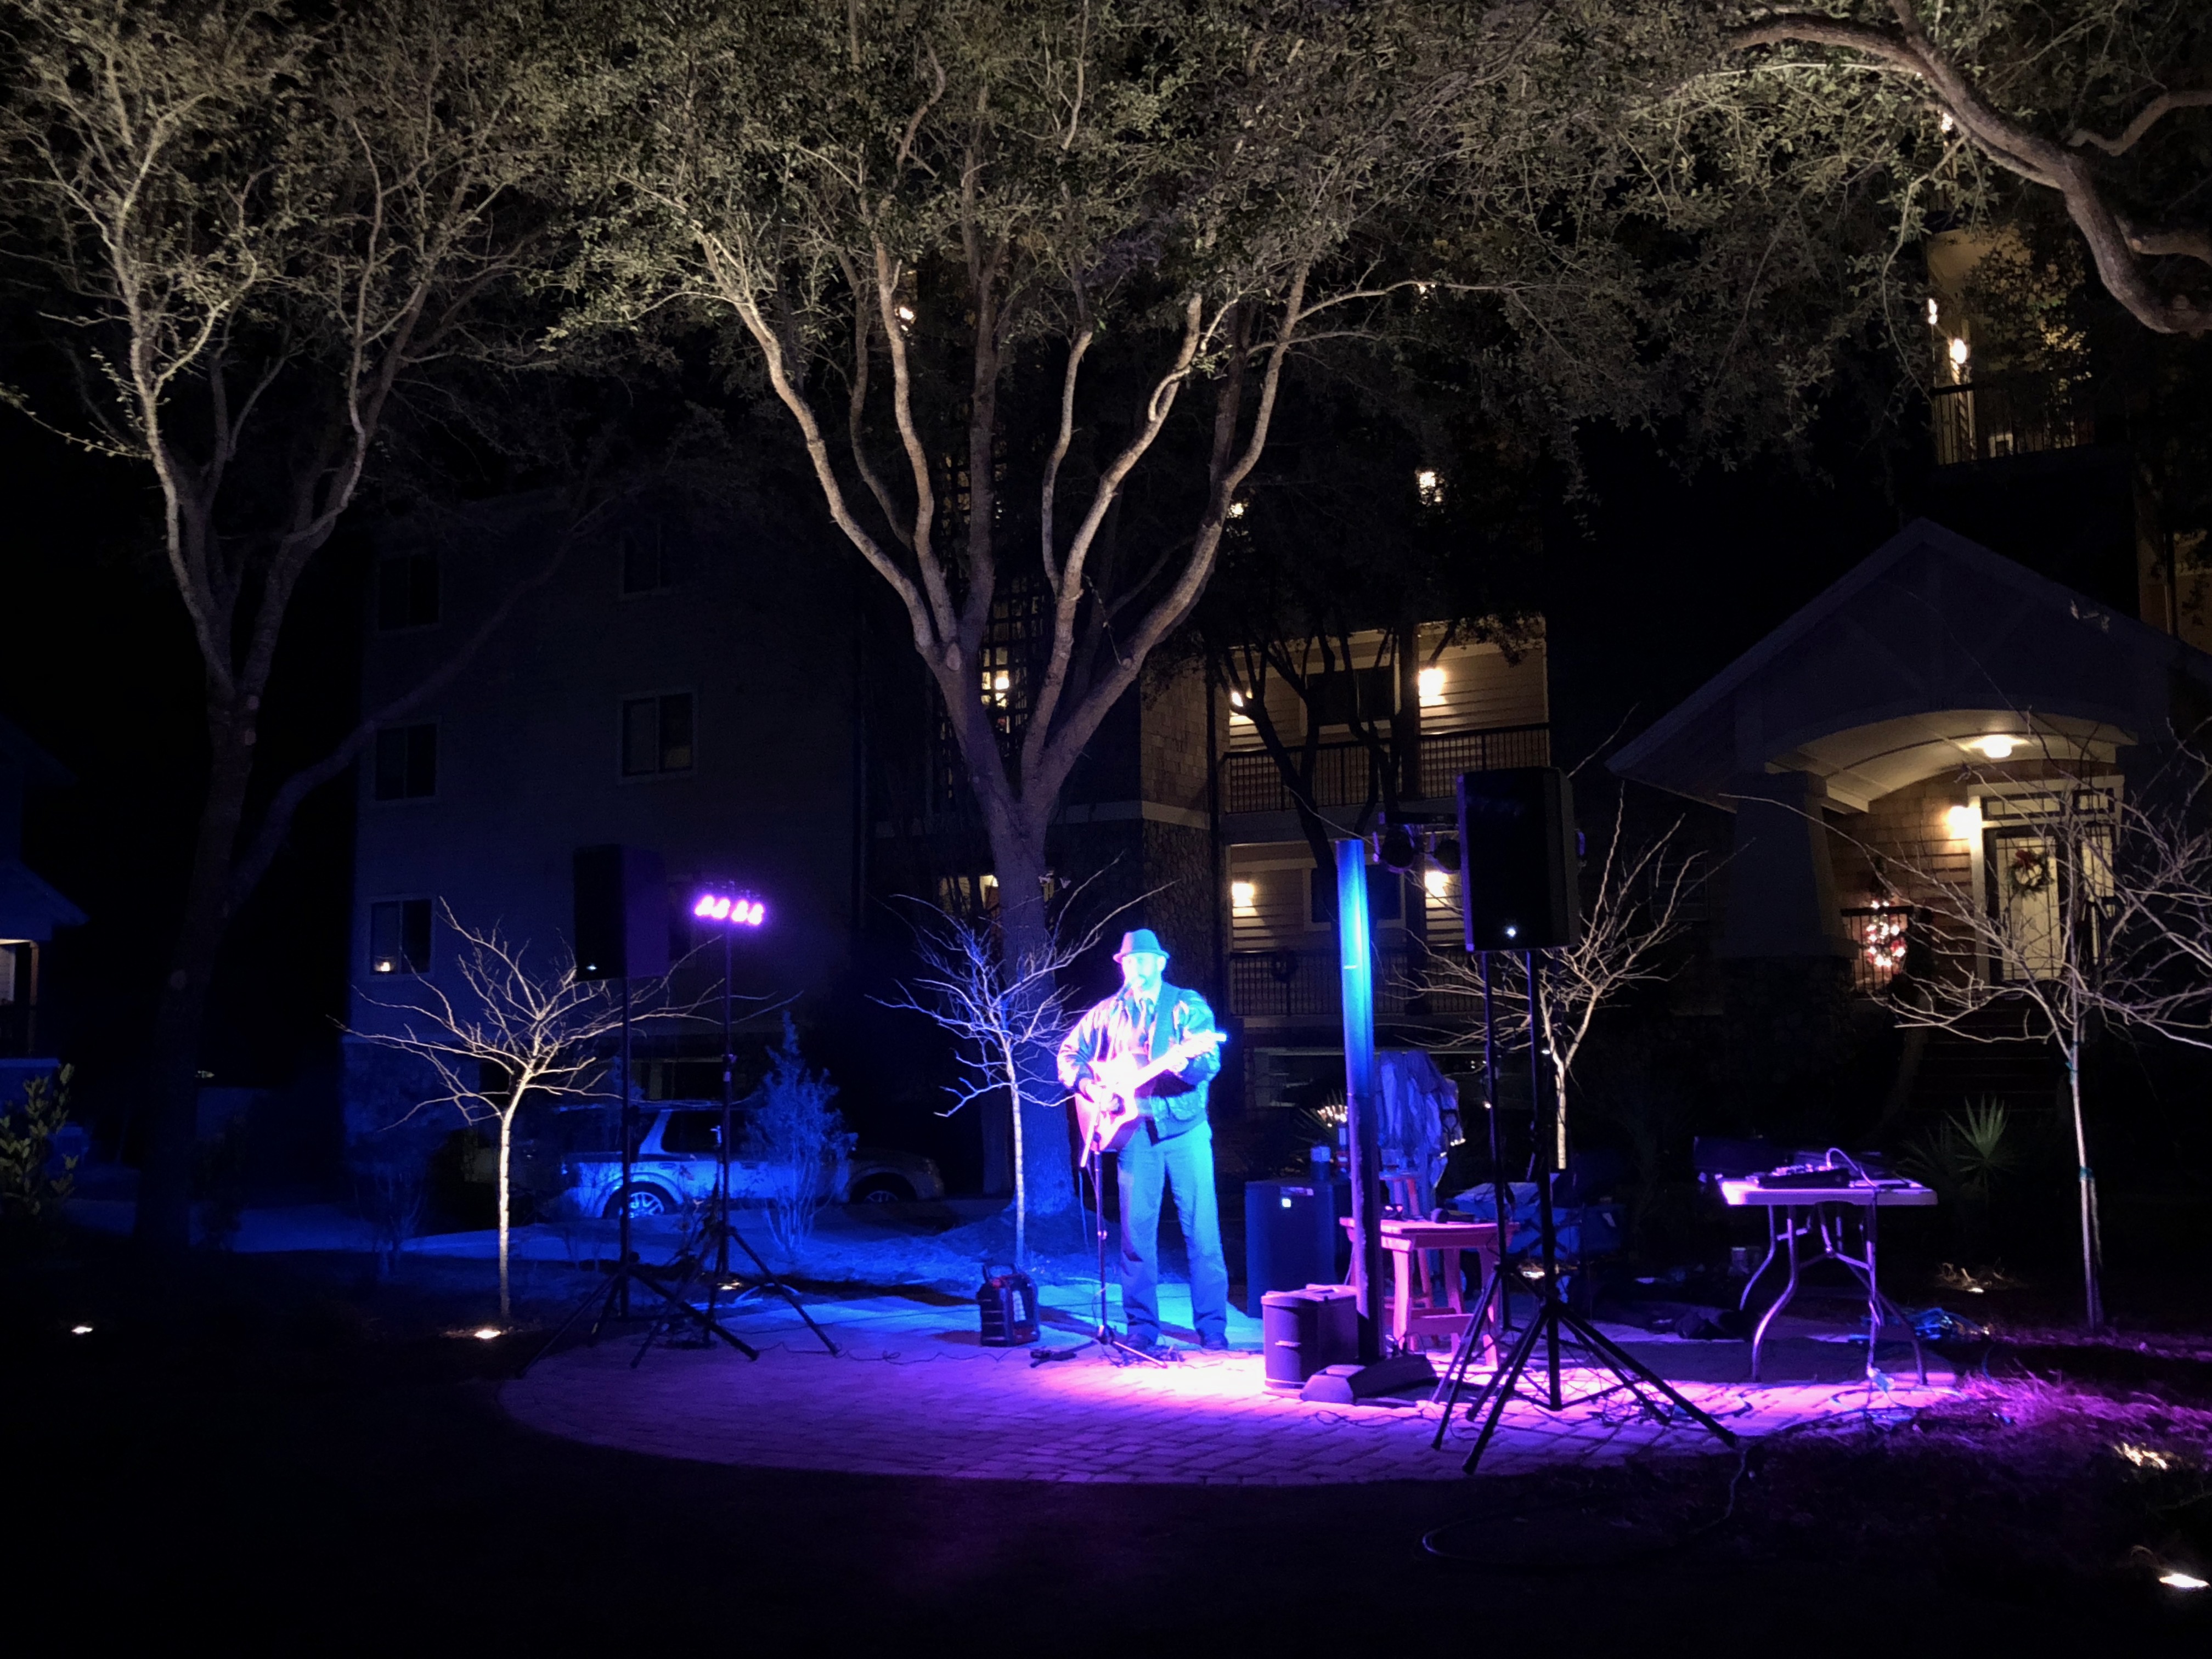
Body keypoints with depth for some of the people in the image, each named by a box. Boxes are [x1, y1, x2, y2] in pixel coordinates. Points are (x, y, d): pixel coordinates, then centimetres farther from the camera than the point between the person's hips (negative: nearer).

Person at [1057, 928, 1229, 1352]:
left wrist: (1187, 1063, -32)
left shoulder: (1187, 1005, 1)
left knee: (1202, 1230, -2)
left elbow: (1210, 1062, -10)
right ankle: (1142, 1326, 13)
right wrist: (1087, 1082, -4)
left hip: (1186, 1128, -2)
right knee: (1137, 1233, 3)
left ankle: (1213, 1328, 6)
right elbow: (1070, 1053, 16)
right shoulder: (1107, 1013, 10)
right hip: (1136, 1130, 2)